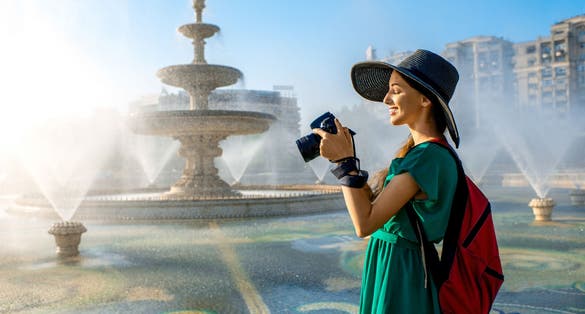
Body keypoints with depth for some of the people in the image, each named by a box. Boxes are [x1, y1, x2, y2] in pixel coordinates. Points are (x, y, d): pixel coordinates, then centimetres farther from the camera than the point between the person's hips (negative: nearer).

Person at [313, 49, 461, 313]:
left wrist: (345, 161, -16)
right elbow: (372, 201, 11)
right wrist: (344, 157, 4)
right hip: (386, 267, 8)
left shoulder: (428, 156, -22)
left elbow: (364, 224, -22)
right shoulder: (417, 150, 6)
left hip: (400, 274, -8)